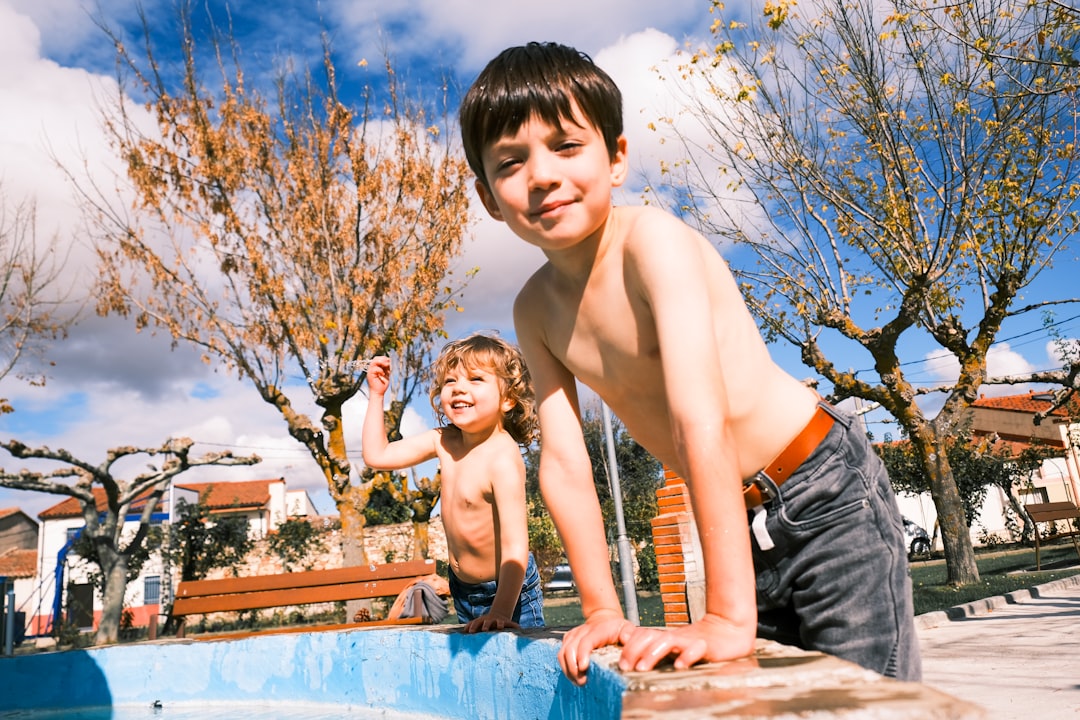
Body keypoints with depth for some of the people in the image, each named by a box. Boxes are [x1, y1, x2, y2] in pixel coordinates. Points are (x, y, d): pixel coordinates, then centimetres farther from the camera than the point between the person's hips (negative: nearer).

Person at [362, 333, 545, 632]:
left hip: (508, 590, -7)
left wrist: (501, 611, -37)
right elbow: (377, 455, 2)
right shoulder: (444, 442, -6)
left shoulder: (502, 457, -28)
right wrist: (376, 393, -1)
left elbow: (515, 546, -32)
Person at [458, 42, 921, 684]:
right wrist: (603, 613, -8)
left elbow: (699, 421, -32)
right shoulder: (536, 310, -4)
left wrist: (728, 617, -34)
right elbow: (564, 463, -4)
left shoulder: (653, 239, -24)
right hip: (739, 523, 6)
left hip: (825, 496, -6)